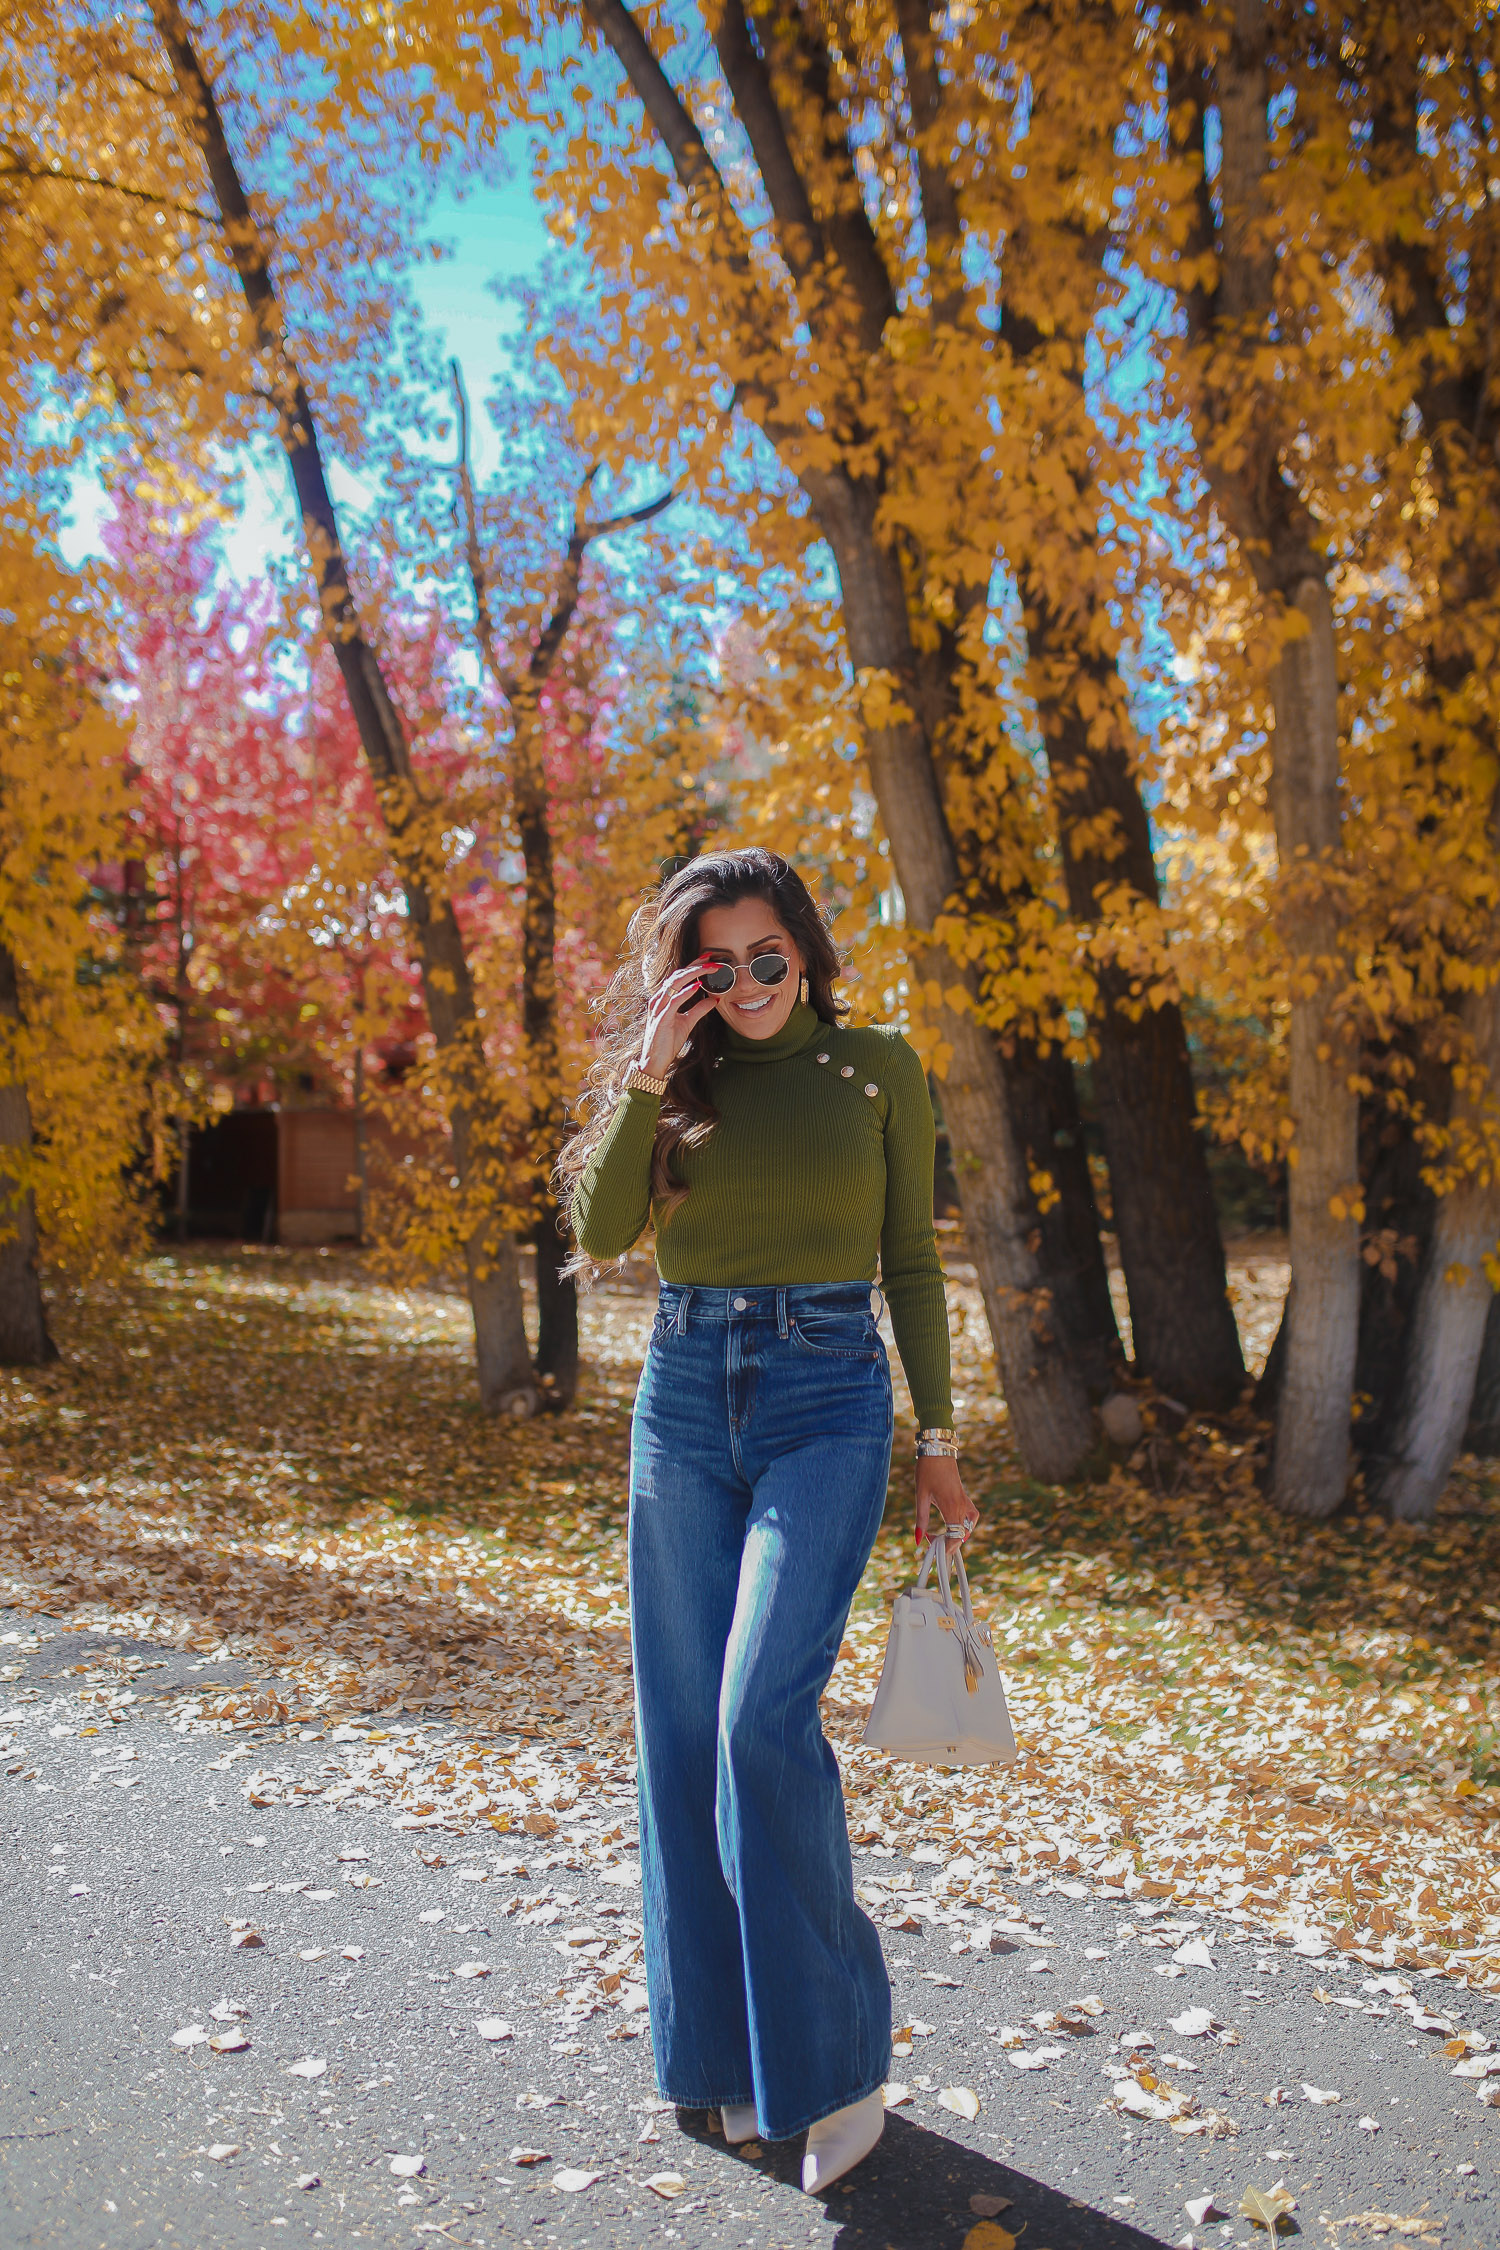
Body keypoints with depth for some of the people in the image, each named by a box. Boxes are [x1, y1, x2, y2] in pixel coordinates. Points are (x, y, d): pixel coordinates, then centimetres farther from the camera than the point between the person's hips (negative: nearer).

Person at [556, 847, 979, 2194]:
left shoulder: (878, 1067, 3)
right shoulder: (676, 1076, 8)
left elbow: (910, 1261, 5)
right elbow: (599, 1236, -4)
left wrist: (940, 1443, 3)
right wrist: (647, 1075, -12)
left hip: (827, 1400, -3)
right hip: (684, 1399, 4)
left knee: (763, 1716, -16)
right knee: (686, 1730, 8)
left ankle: (836, 2053, 3)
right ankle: (725, 2047, 26)